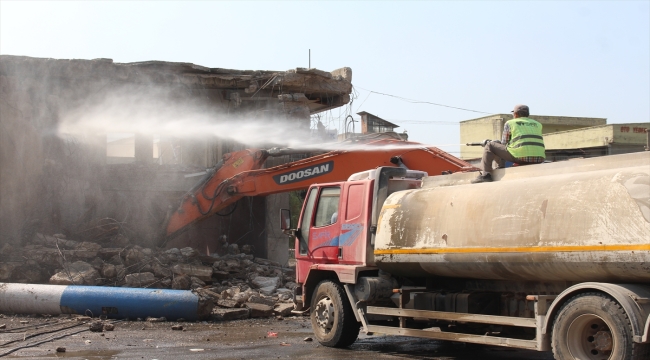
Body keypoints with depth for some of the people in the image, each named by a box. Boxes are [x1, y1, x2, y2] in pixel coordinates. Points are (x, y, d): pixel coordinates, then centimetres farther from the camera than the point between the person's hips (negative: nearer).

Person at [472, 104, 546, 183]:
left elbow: (504, 144, 13)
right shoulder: (538, 124, 22)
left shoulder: (510, 123, 10)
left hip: (521, 156, -5)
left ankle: (485, 175, 3)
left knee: (489, 146, 11)